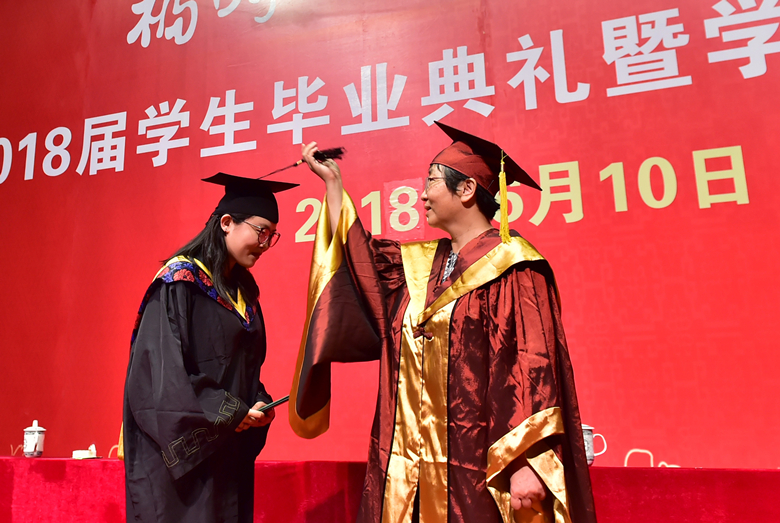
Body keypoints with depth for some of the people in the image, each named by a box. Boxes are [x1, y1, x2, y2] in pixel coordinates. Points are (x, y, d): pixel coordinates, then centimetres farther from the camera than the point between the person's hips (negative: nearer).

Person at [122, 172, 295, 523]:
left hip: (228, 448, 7)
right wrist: (231, 411, -16)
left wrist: (258, 403, -2)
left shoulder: (243, 291, 11)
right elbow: (163, 369, -19)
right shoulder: (180, 282, -13)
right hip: (182, 447, -7)